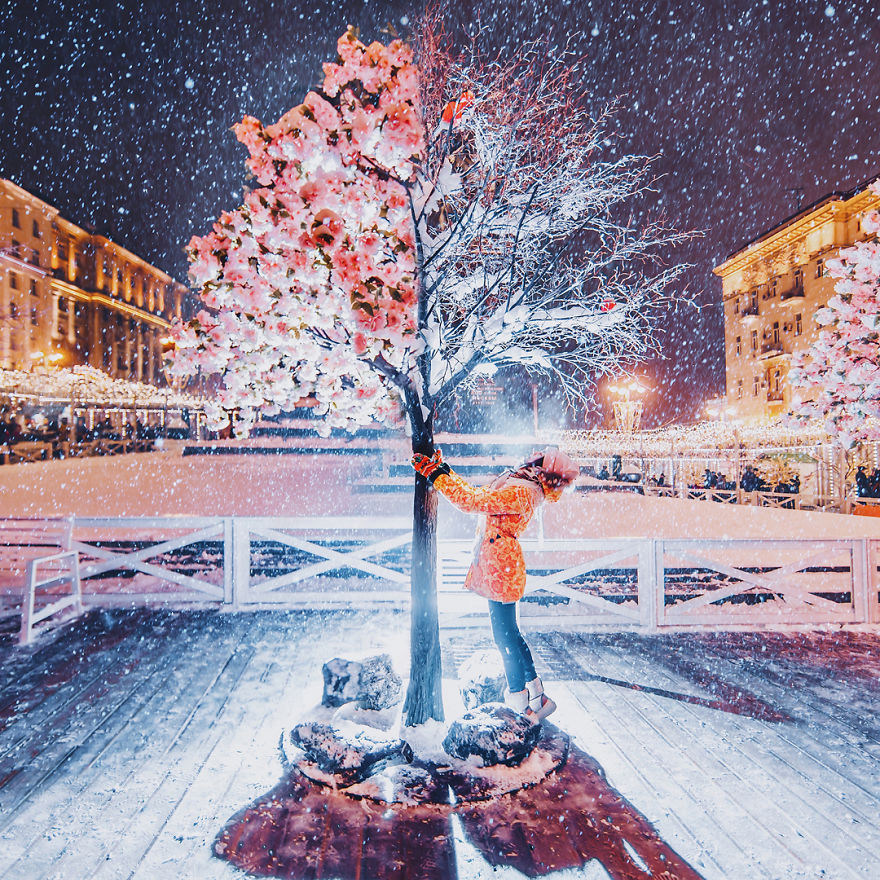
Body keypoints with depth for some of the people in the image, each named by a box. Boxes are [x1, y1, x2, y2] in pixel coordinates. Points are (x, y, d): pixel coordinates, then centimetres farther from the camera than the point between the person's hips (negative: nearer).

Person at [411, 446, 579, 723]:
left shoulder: (520, 492, -20)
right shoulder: (520, 485, 11)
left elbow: (470, 501, -23)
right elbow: (479, 493, 17)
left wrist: (435, 474, -17)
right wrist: (445, 471, 17)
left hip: (500, 567, -10)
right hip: (501, 566, 10)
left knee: (505, 637, 2)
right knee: (509, 633, 19)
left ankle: (521, 703, 18)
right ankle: (536, 696, 31)